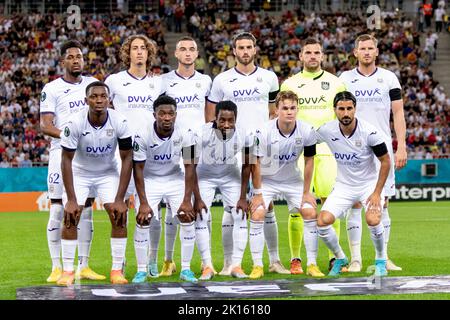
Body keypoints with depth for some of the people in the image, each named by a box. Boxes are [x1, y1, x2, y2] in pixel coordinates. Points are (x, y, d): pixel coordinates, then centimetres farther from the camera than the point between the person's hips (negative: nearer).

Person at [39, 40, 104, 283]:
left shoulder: (92, 83, 12)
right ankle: (57, 268, -2)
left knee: (86, 210, 5)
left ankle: (83, 266, 10)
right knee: (58, 209, -6)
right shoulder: (52, 89, -2)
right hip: (62, 153, -4)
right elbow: (45, 126, -9)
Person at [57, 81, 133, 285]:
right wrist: (71, 199, -21)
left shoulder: (119, 122, -24)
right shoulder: (75, 123, -26)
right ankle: (67, 271, -5)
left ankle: (117, 270, -4)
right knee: (70, 217, -13)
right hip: (80, 172, -1)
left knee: (119, 216, -13)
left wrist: (119, 199, -20)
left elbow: (127, 159, -17)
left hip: (108, 172, 1)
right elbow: (66, 160, -19)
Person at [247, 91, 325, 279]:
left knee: (310, 213, -10)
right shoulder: (264, 132, -27)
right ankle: (257, 266, -9)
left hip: (293, 180, 2)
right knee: (257, 215, -18)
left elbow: (309, 161, -7)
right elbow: (255, 163, -18)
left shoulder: (307, 131, -19)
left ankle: (312, 264, 0)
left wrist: (306, 192, -4)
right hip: (267, 180, -2)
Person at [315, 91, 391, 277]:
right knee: (322, 222, -17)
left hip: (369, 184, -3)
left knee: (373, 220, -29)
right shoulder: (327, 131, -12)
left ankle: (381, 261, 0)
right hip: (343, 186, 3)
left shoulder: (369, 132, -20)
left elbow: (385, 162, -10)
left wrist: (377, 193, -14)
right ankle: (340, 258, 10)